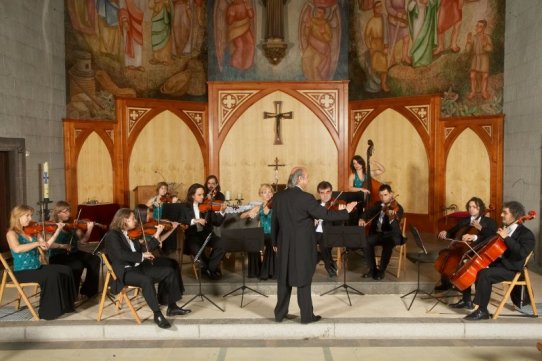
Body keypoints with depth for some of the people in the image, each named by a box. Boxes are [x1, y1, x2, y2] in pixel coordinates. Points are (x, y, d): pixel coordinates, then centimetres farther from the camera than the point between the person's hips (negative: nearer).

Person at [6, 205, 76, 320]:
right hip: (22, 272, -7)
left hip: (37, 267, 7)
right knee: (52, 276, -27)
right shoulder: (12, 233, -10)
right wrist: (37, 243, -30)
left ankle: (64, 305, 4)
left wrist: (58, 231, -2)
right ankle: (49, 311, -15)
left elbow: (46, 246, 4)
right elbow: (17, 249, -31)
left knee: (65, 270, -5)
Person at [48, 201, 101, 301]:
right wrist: (62, 246, -31)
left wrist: (89, 229, -12)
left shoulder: (72, 225, 8)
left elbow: (82, 240, 4)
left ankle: (87, 291, -7)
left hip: (73, 253, 5)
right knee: (78, 265, -32)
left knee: (95, 260, -18)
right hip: (58, 256, -5)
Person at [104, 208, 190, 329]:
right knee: (146, 280, -37)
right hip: (124, 271, -8)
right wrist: (142, 255, -22)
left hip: (139, 267, 8)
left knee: (169, 272, -5)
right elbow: (121, 254, -23)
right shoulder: (112, 235, -8)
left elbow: (140, 250, 17)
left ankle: (172, 307, 2)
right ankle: (157, 314, -26)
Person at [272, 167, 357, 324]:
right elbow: (326, 214, -15)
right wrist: (346, 211, -3)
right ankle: (307, 315, 14)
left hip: (284, 245, 5)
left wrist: (275, 242, 19)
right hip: (303, 246, -5)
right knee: (303, 280, 5)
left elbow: (274, 222, 9)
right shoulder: (306, 198, -17)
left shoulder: (278, 197, 1)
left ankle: (280, 313, 22)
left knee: (284, 280, 14)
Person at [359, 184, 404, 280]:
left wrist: (392, 219, -47)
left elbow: (395, 228, -24)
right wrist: (362, 219, -21)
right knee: (366, 241, -24)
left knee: (387, 244, -36)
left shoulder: (398, 208, -11)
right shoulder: (378, 205, 9)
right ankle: (373, 269, -7)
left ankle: (381, 270, -15)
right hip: (378, 234, 5)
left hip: (392, 235, -5)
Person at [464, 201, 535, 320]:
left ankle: (482, 311, -20)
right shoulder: (505, 228, 12)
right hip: (499, 263, 9)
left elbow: (522, 253, -28)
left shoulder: (526, 234, -12)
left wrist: (506, 238, -26)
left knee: (484, 274, -28)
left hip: (511, 269, -9)